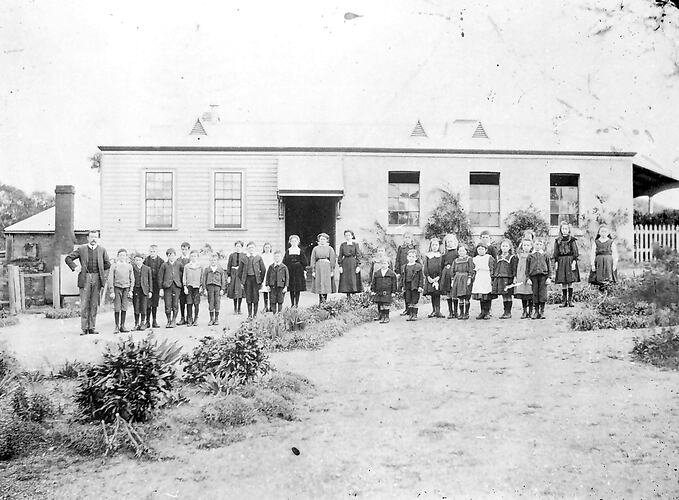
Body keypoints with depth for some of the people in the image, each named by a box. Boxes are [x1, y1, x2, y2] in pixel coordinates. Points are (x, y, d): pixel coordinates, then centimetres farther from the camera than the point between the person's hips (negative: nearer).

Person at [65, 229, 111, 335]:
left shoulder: (102, 250, 9)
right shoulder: (81, 249, 4)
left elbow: (107, 264, 18)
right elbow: (68, 258, 7)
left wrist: (102, 274, 11)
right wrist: (74, 267, -4)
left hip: (97, 279, 2)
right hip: (85, 278, -2)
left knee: (94, 304, 5)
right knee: (84, 304, -2)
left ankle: (92, 328, 11)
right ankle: (84, 328, 2)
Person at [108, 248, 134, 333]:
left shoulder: (129, 266, 7)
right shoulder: (114, 265, 0)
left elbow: (132, 279, 10)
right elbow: (110, 279, -1)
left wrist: (131, 290, 3)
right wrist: (112, 291, -6)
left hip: (126, 288, 2)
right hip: (117, 287, -2)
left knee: (124, 308, 1)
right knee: (117, 308, -3)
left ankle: (122, 326, 8)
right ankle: (117, 327, 3)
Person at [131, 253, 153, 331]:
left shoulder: (147, 269, 6)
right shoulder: (132, 268, 5)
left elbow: (150, 280, 9)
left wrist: (150, 291, 4)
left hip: (144, 290, 0)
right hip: (135, 290, 0)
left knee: (143, 307, -2)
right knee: (136, 308, 1)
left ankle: (143, 323, 8)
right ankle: (136, 323, 10)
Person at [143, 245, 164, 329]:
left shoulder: (161, 261, 2)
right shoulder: (146, 260, 1)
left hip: (156, 285, 1)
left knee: (155, 304, 6)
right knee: (148, 303, -2)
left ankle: (154, 321, 14)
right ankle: (147, 321, 5)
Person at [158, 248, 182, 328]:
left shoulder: (178, 265, 9)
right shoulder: (164, 265, 5)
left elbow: (181, 275, 14)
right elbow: (160, 277, 5)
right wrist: (161, 288, 0)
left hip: (176, 286, 1)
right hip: (167, 286, -1)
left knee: (175, 304, 0)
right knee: (167, 305, -2)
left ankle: (174, 321, 10)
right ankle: (169, 321, 11)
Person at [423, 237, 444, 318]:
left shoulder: (441, 256, 6)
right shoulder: (427, 256, 9)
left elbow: (442, 267, 0)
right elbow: (425, 267, 4)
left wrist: (438, 277, -12)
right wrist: (428, 277, -8)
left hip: (438, 278, -2)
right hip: (430, 278, 2)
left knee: (437, 294, -6)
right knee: (432, 294, 5)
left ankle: (438, 311, -5)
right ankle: (434, 310, 11)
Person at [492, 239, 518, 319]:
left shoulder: (512, 257, 2)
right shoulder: (498, 257, 17)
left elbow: (514, 269, -4)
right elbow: (496, 268, 19)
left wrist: (514, 278, -13)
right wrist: (493, 278, 15)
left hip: (508, 278, -5)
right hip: (499, 278, 5)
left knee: (508, 295, -2)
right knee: (504, 296, 8)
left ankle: (508, 312, 4)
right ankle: (505, 312, 14)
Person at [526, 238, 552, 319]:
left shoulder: (545, 255, 9)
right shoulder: (530, 256, 9)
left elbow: (549, 267, 9)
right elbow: (527, 268, 8)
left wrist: (548, 277, 0)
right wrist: (528, 278, -1)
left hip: (543, 276, -1)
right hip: (533, 276, 1)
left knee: (543, 293, -4)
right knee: (535, 294, 3)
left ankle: (542, 311, 5)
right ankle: (536, 311, 11)